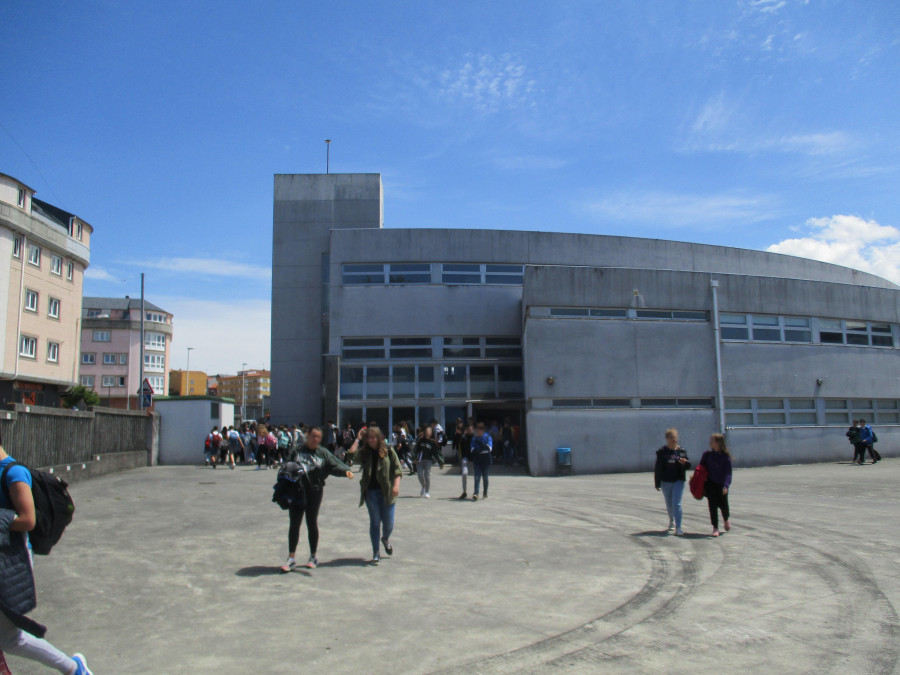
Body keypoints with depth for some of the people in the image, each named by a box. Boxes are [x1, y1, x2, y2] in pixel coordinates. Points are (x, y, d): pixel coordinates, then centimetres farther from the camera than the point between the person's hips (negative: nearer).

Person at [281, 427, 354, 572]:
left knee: (312, 524, 10)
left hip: (314, 492, 0)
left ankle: (313, 557, 23)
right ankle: (291, 559, 13)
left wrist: (346, 470, -26)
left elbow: (335, 465, -7)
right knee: (294, 524, 3)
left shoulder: (323, 453, 3)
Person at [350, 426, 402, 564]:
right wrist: (358, 439, -5)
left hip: (386, 492, -1)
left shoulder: (388, 450, 1)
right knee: (375, 522, 4)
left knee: (389, 523, 5)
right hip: (371, 492, 1)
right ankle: (376, 554, 15)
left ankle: (385, 539, 40)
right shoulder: (364, 452, 4)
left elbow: (397, 469, 1)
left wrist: (396, 484, -11)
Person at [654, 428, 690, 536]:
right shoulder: (662, 452, -3)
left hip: (678, 480, -1)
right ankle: (672, 522, 37)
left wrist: (684, 462, -17)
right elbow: (658, 468, -2)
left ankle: (678, 527, -10)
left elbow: (688, 466, 8)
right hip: (665, 481, 1)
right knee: (669, 504, 14)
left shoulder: (681, 451, 1)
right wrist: (657, 483, -3)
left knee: (677, 503, -10)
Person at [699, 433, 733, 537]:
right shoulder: (707, 454, 0)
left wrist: (726, 485, -23)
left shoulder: (725, 456, -8)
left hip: (721, 485, -2)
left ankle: (727, 519, 40)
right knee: (713, 506, -1)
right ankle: (715, 528, 9)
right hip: (710, 485, 2)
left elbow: (728, 473, -11)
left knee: (723, 505, 7)